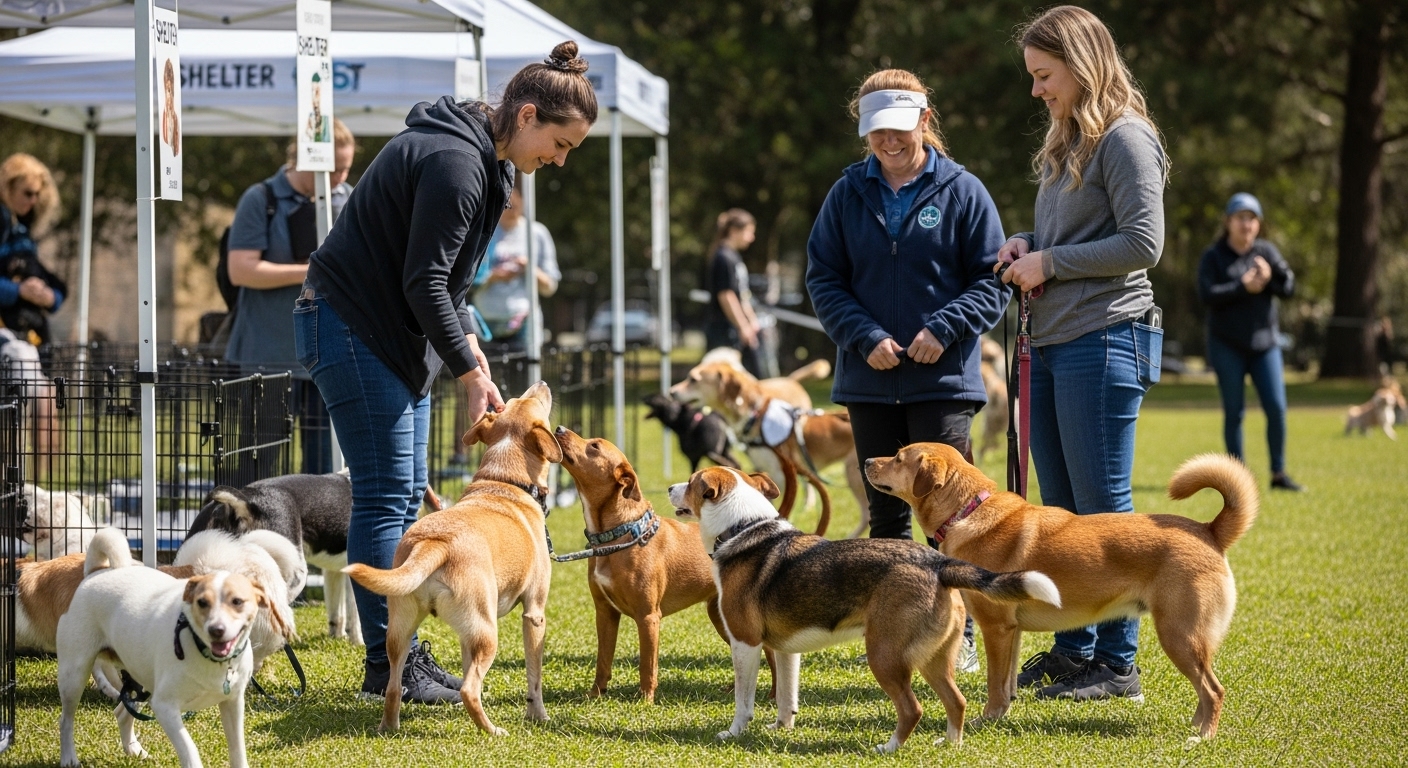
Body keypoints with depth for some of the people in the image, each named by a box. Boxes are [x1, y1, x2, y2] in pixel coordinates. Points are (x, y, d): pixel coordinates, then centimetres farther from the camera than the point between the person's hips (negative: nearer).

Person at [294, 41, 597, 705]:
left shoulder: (478, 157, 11)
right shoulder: (455, 162, -22)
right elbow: (423, 280, -24)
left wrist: (467, 342, 7)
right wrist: (469, 371, -17)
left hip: (397, 335, 11)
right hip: (352, 328, -11)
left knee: (404, 497, 11)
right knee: (385, 497, -10)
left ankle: (401, 654, 15)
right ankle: (388, 665, -7)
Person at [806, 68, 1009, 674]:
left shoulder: (962, 192, -1)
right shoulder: (848, 194, 6)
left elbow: (992, 281, -1)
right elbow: (823, 278, 6)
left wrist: (943, 330, -15)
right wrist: (864, 337, -9)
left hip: (943, 379, -3)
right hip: (869, 380, 3)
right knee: (886, 512, 9)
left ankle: (959, 634, 3)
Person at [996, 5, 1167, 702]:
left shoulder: (1125, 139, -10)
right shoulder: (1065, 143, 18)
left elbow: (1143, 244, -17)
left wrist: (1049, 264, -12)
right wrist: (1027, 247, 5)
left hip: (1104, 342, -9)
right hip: (1050, 345, 9)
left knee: (1103, 509, -5)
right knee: (1060, 510, 12)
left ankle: (1118, 664, 0)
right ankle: (1074, 649, 20)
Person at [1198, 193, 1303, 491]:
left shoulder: (1266, 251, 7)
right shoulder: (1213, 256, -1)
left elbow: (1289, 287, -1)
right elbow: (1206, 294, -15)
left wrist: (1268, 280, -19)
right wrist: (1243, 287, -19)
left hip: (1264, 342, 2)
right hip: (1227, 345, -2)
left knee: (1276, 408, -4)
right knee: (1234, 412, 1)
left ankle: (1278, 473, 5)